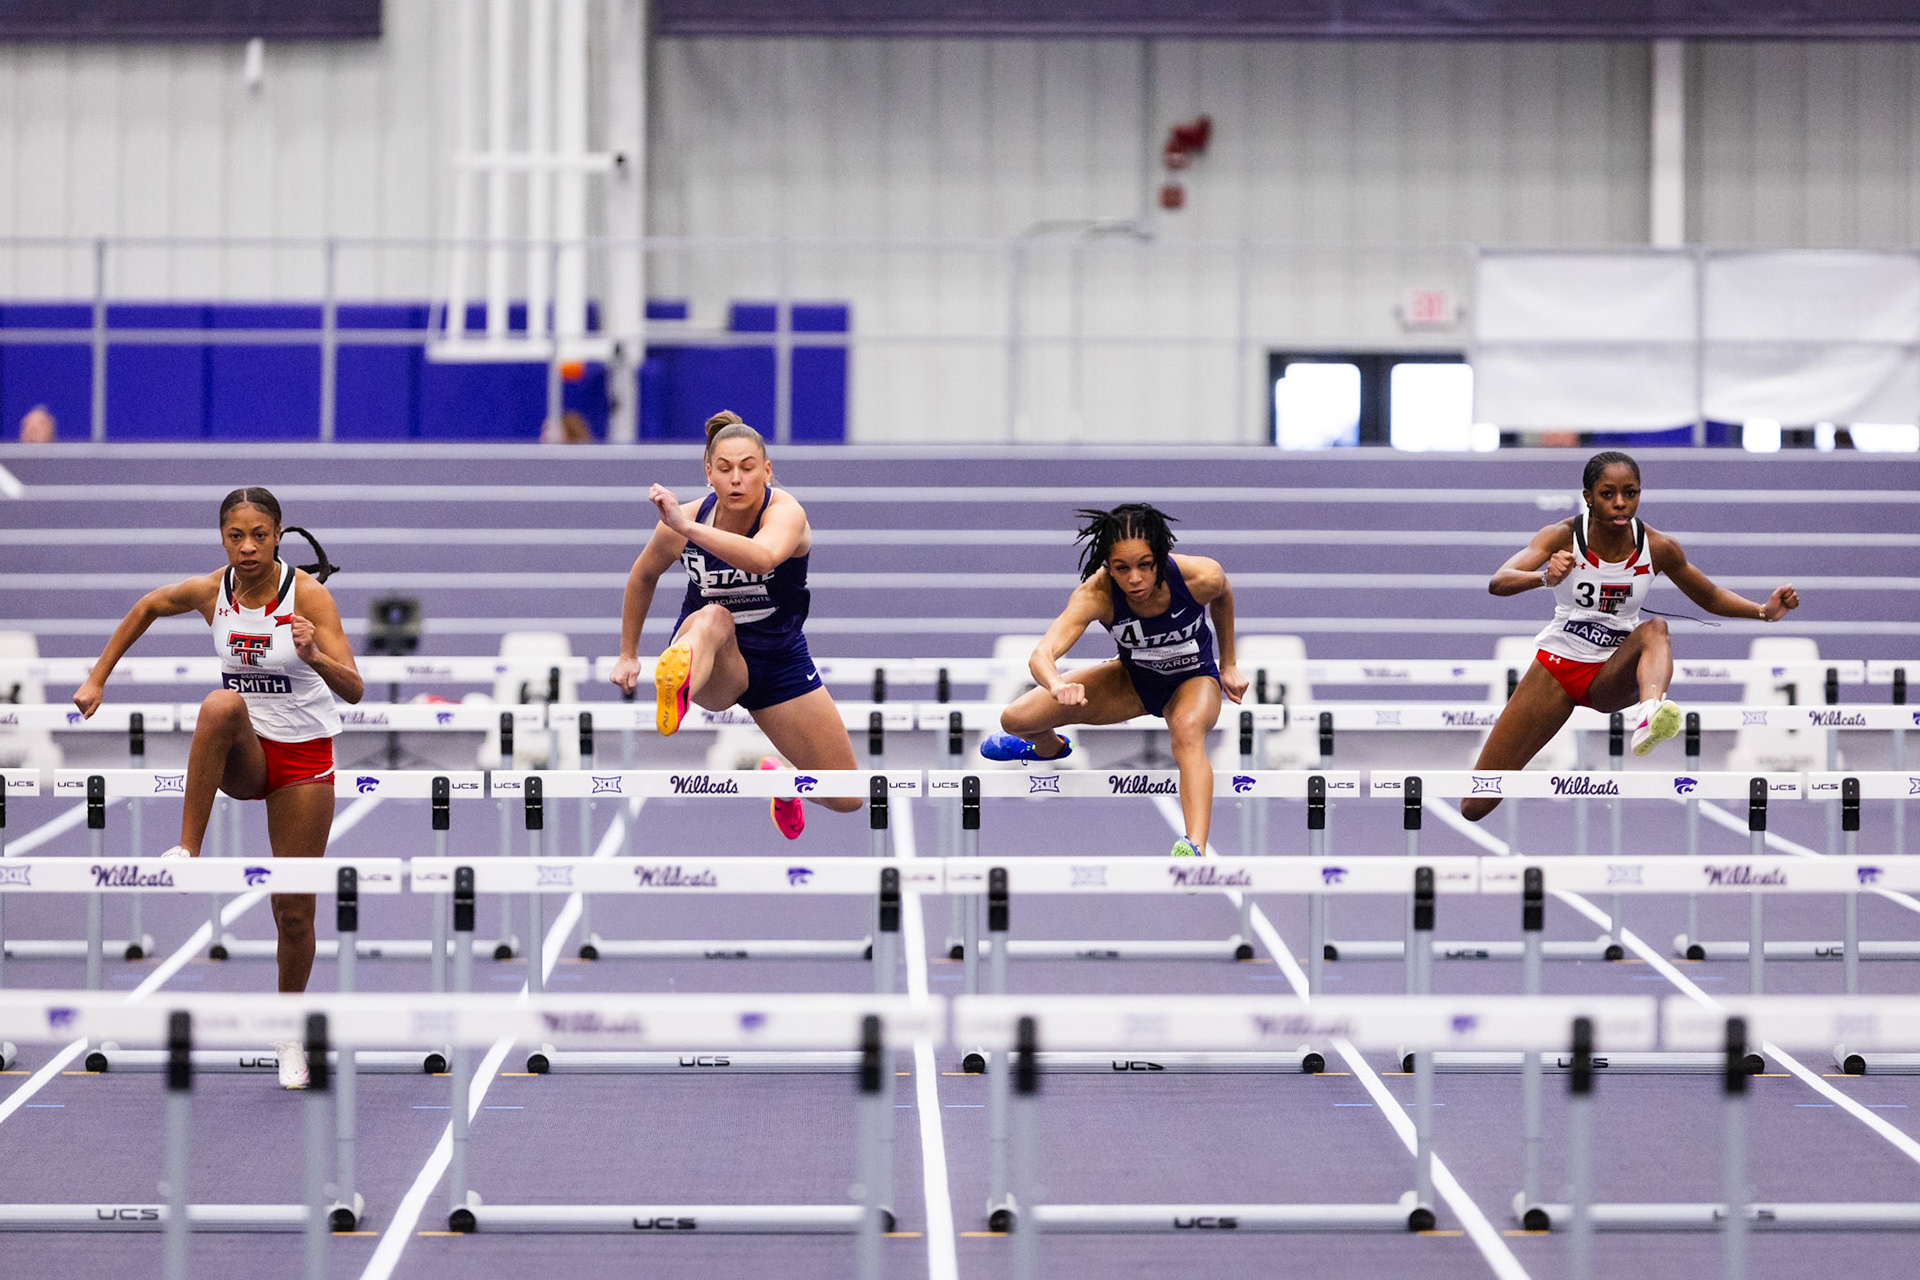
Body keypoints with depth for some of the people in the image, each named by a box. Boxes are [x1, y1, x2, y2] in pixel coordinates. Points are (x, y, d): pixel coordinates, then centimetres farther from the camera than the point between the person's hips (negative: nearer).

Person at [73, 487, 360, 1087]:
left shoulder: (308, 593, -17)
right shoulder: (209, 591, -8)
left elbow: (354, 690, -23)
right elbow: (146, 607, 14)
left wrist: (316, 656, -43)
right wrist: (98, 678, 13)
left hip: (304, 758, -1)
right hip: (242, 757, 1)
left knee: (294, 911, 0)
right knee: (222, 703, -36)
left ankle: (289, 1033, 24)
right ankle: (186, 853, -33)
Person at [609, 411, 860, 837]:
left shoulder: (785, 511, -23)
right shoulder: (681, 523, -14)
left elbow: (762, 557, -48)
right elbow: (643, 575, 10)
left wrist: (687, 527, -57)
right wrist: (628, 654, 15)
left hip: (779, 661, 1)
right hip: (715, 663, -1)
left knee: (846, 798, 1)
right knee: (713, 619, -41)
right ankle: (676, 686, -77)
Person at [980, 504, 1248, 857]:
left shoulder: (1201, 577, -32)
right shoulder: (1096, 594, -34)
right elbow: (1041, 655, -45)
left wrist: (1228, 665, 5)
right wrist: (1058, 686, -68)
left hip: (1193, 679, -2)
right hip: (1133, 679, 2)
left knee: (1187, 729, -39)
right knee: (1015, 719, -5)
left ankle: (1195, 851, -51)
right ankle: (1049, 747, 35)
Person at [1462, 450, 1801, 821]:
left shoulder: (1657, 548, -9)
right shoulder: (1562, 537, -15)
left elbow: (1711, 598, 8)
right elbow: (1498, 583, -31)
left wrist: (1764, 611, -11)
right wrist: (1546, 577, -51)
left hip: (1613, 676, 0)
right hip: (1556, 665, 0)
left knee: (1655, 629, -36)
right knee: (1477, 805, -5)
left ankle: (1648, 714, -64)